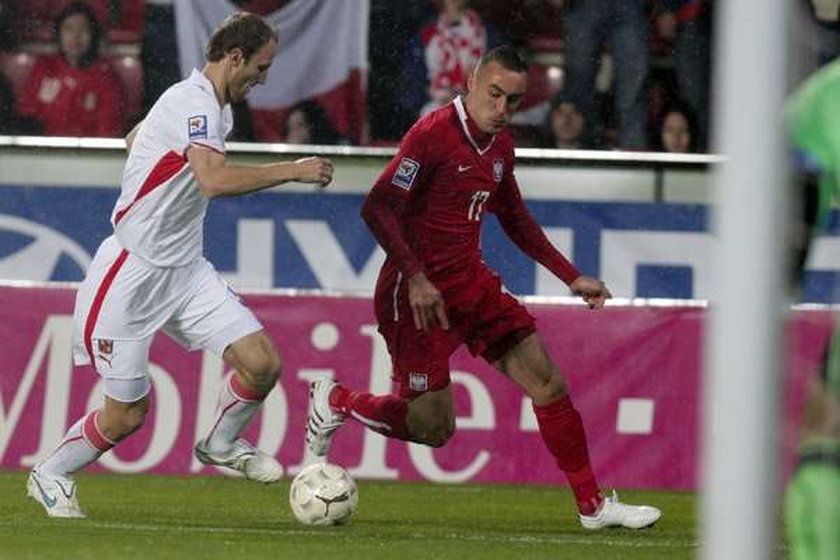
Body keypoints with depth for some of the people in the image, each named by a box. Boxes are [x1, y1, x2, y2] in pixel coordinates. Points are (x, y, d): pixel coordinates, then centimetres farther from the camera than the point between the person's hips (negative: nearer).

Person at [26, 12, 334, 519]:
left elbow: (134, 138, 27)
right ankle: (50, 476, 24)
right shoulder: (193, 103, -20)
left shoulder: (213, 105, 10)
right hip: (132, 272, -9)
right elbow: (214, 179, -38)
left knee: (263, 363, -6)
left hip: (185, 269, 9)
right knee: (127, 414, 0)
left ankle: (222, 444, 20)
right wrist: (292, 170, -31)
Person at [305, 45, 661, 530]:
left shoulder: (500, 145, 8)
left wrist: (571, 277, 21)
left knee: (548, 382, 1)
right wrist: (415, 278, -29)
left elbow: (515, 219, 24)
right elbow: (378, 209, -21)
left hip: (471, 281, 8)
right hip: (420, 290, -8)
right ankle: (336, 401, 20)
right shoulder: (434, 134, -17)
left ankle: (593, 505, 9)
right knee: (434, 429, -5)